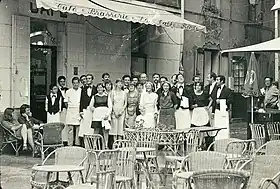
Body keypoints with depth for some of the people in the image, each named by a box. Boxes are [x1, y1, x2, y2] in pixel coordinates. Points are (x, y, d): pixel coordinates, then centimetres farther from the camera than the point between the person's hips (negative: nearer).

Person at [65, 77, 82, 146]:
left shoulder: (82, 91, 5)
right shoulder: (68, 91, 8)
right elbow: (66, 102, 12)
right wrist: (69, 109, 3)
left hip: (79, 111, 0)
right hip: (70, 111, 0)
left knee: (78, 128, -1)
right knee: (70, 128, -2)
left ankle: (77, 144, 6)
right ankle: (70, 144, 0)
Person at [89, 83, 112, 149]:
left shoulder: (107, 96, 10)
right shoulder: (94, 97, 12)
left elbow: (110, 107, 5)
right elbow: (90, 106, 17)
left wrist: (107, 114, -7)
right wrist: (95, 110, 1)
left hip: (105, 115, 0)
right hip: (97, 116, 0)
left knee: (105, 130, -4)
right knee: (96, 130, -4)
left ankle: (106, 145, -1)